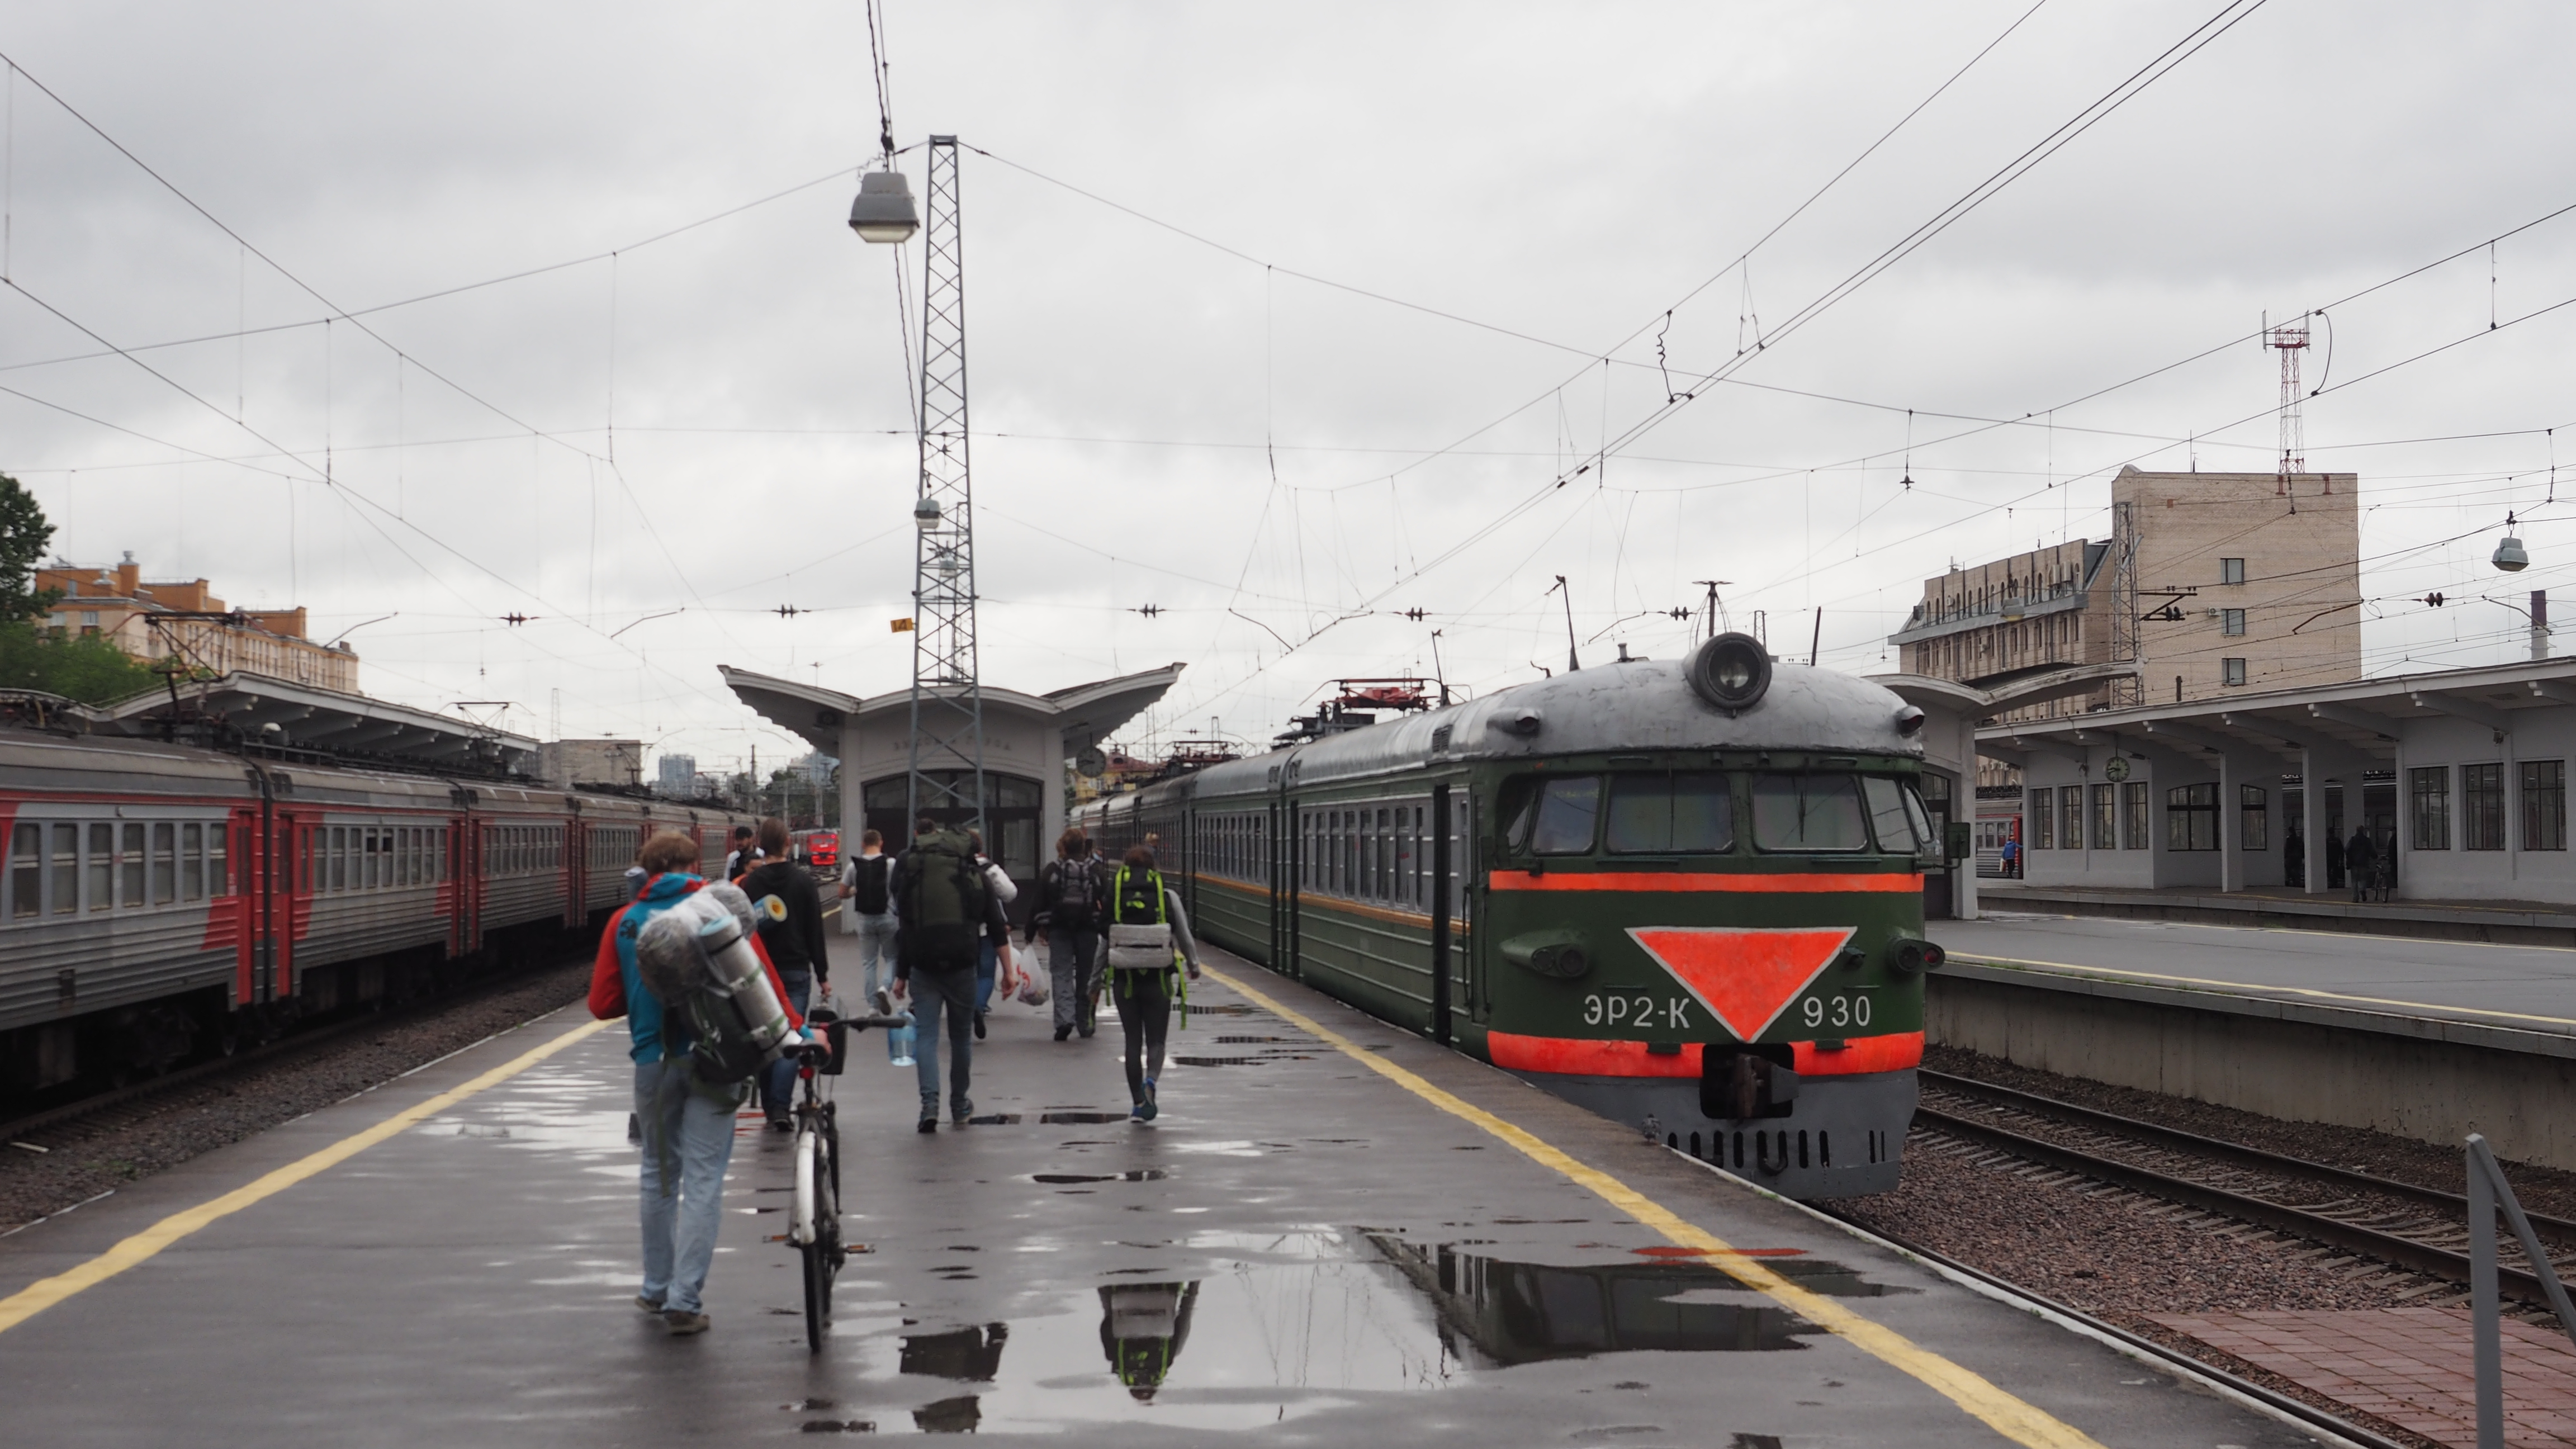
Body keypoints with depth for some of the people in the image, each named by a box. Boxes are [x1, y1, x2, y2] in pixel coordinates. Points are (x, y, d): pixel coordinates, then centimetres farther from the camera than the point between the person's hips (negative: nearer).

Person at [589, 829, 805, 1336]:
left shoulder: (625, 921, 4)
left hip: (654, 1061, 2)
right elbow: (760, 977, -8)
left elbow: (603, 1004, 4)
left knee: (658, 1175, 18)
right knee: (703, 1180, -1)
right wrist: (798, 1031, -1)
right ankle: (684, 1300, -5)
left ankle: (657, 1288, 27)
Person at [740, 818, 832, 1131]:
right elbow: (815, 931, -1)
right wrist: (822, 974, 5)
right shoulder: (803, 881, -3)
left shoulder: (749, 884, -2)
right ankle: (780, 1107, -16)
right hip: (796, 970, -1)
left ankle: (769, 1107, 16)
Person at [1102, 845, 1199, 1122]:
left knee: (1133, 1041, 12)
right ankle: (1150, 1079, -23)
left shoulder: (1113, 894, -3)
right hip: (1158, 978, -1)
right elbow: (1185, 937, 4)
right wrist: (1194, 966, 22)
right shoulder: (1167, 896, -3)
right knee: (1156, 1041, 8)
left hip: (1125, 979, 1)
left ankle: (1138, 1104, 13)